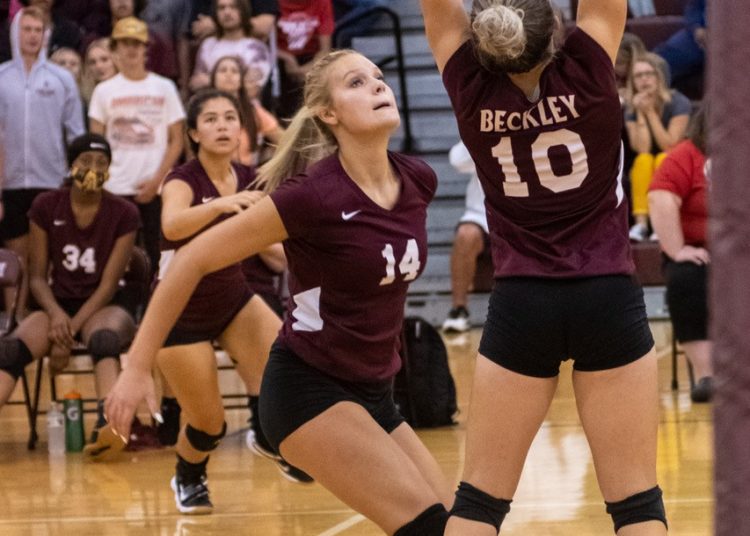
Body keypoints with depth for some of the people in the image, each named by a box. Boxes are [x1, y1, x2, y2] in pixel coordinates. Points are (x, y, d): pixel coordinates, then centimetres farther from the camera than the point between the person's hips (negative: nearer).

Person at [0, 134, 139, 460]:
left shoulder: (123, 215, -4)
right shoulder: (46, 207, 1)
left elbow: (109, 283, -7)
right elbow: (38, 277, 2)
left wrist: (72, 327, -18)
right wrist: (55, 314, -18)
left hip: (103, 307, -2)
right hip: (57, 305, 2)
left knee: (104, 338, -39)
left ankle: (107, 426, -61)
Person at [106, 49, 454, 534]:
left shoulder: (419, 182, -3)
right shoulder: (314, 195, -21)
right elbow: (194, 259, -14)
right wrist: (138, 367, -12)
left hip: (372, 394, 7)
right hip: (308, 389, -7)